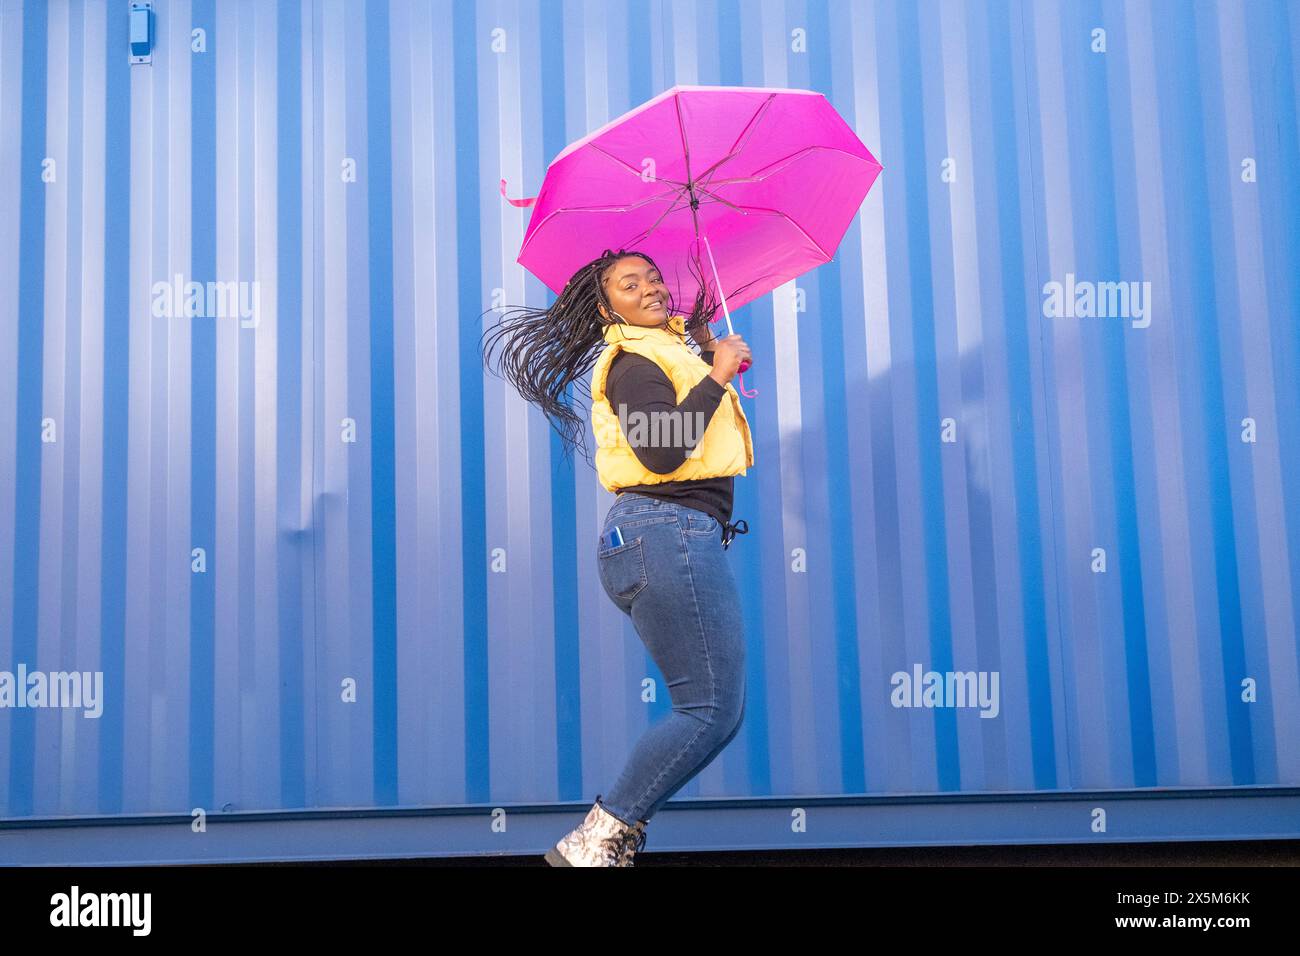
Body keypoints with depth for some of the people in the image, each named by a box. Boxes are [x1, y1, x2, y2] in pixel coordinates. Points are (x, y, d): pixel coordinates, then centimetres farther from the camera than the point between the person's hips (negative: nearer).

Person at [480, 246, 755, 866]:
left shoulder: (670, 347, 23)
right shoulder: (636, 362, -8)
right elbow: (661, 451, -24)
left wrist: (706, 350, 31)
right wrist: (716, 377, -15)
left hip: (672, 538, 11)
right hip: (668, 532, -11)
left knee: (714, 706, 11)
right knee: (713, 709, -11)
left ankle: (617, 837, 8)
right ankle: (592, 842, -9)